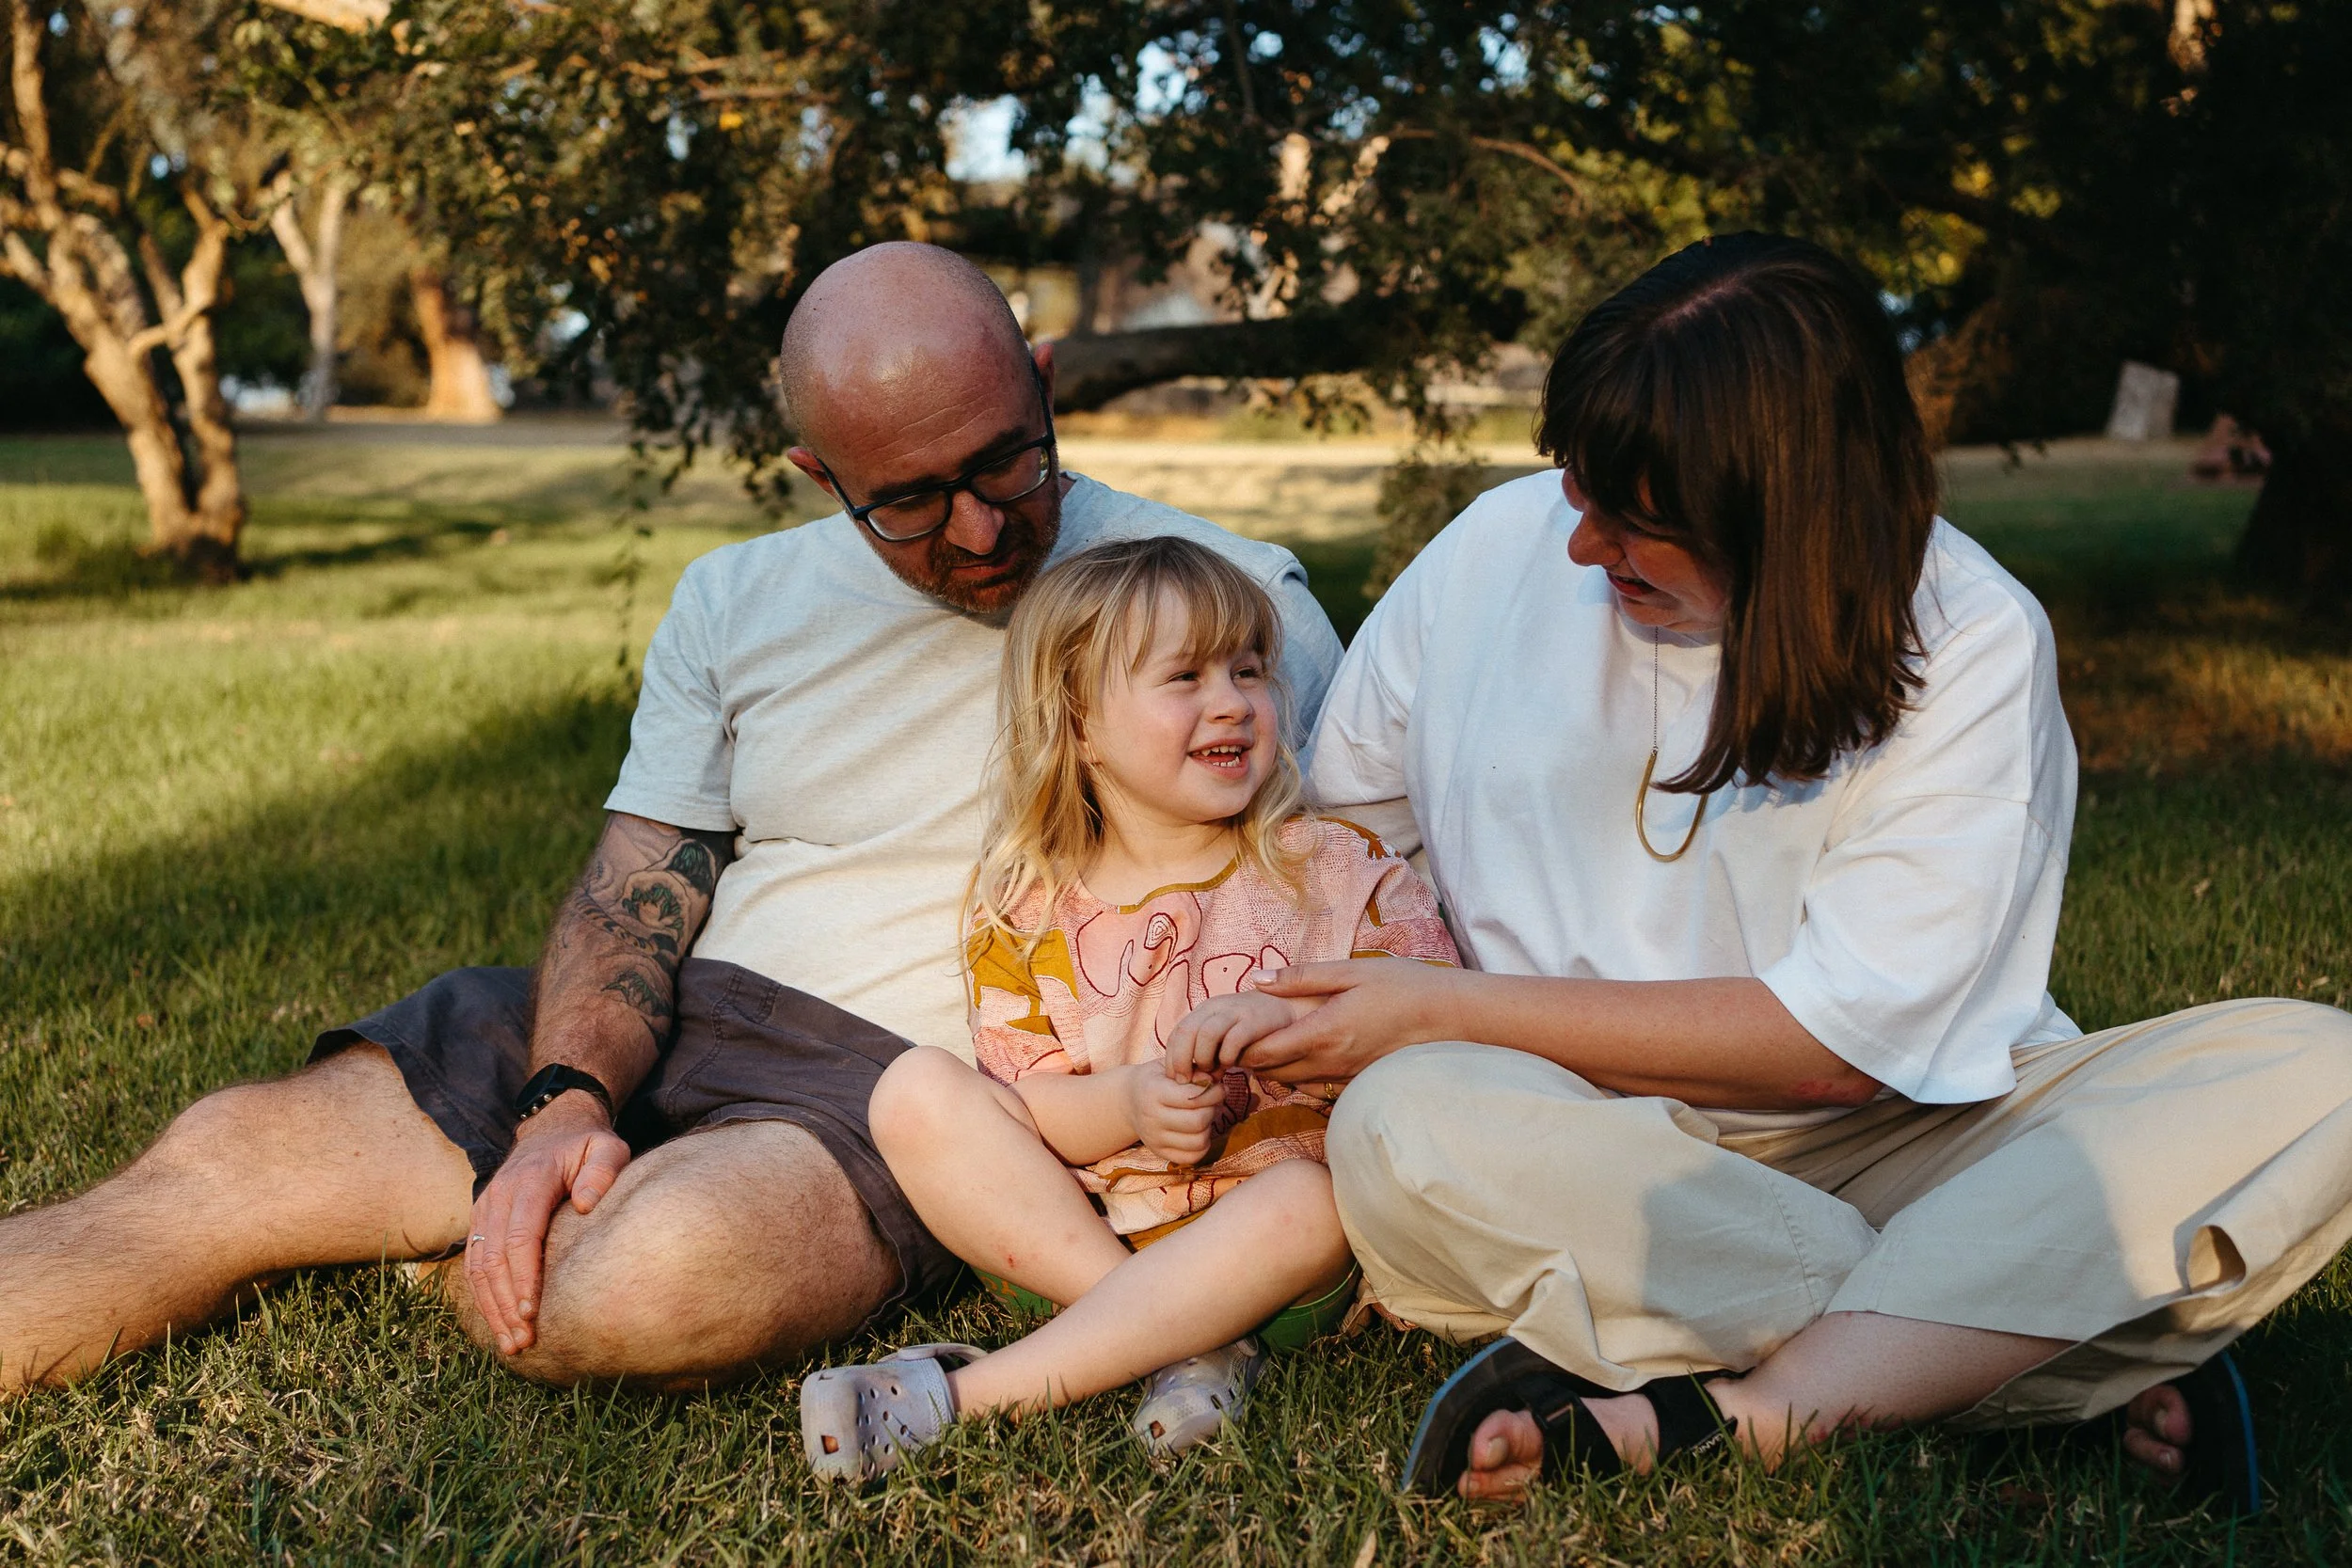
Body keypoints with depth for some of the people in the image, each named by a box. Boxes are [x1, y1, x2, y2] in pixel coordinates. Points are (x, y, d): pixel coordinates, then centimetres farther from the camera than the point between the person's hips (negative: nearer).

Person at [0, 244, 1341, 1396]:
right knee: (230, 1156, -13)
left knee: (667, 1271, -34)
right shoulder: (734, 602, 11)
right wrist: (567, 1103, -13)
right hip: (669, 1030, 5)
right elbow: (634, 893, 7)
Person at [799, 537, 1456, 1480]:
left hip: (1259, 1214, -1)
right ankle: (1190, 1341, -27)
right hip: (1066, 1224, 2)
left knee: (1312, 1199, -36)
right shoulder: (1026, 906, 5)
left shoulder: (1337, 871, 3)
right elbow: (1022, 1101, 1)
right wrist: (1129, 1103, -21)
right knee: (917, 1091, -17)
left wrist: (1291, 1017, -23)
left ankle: (967, 1392, -34)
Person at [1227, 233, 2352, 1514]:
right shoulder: (1501, 550, -1)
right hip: (1586, 1161, 1)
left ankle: (1703, 1417, -34)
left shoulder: (1972, 641, -9)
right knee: (1404, 1127, -34)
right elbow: (1324, 835, 14)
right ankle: (2088, 1360, -24)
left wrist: (1449, 1009, -15)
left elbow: (1839, 1043, -15)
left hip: (1896, 1140, 0)